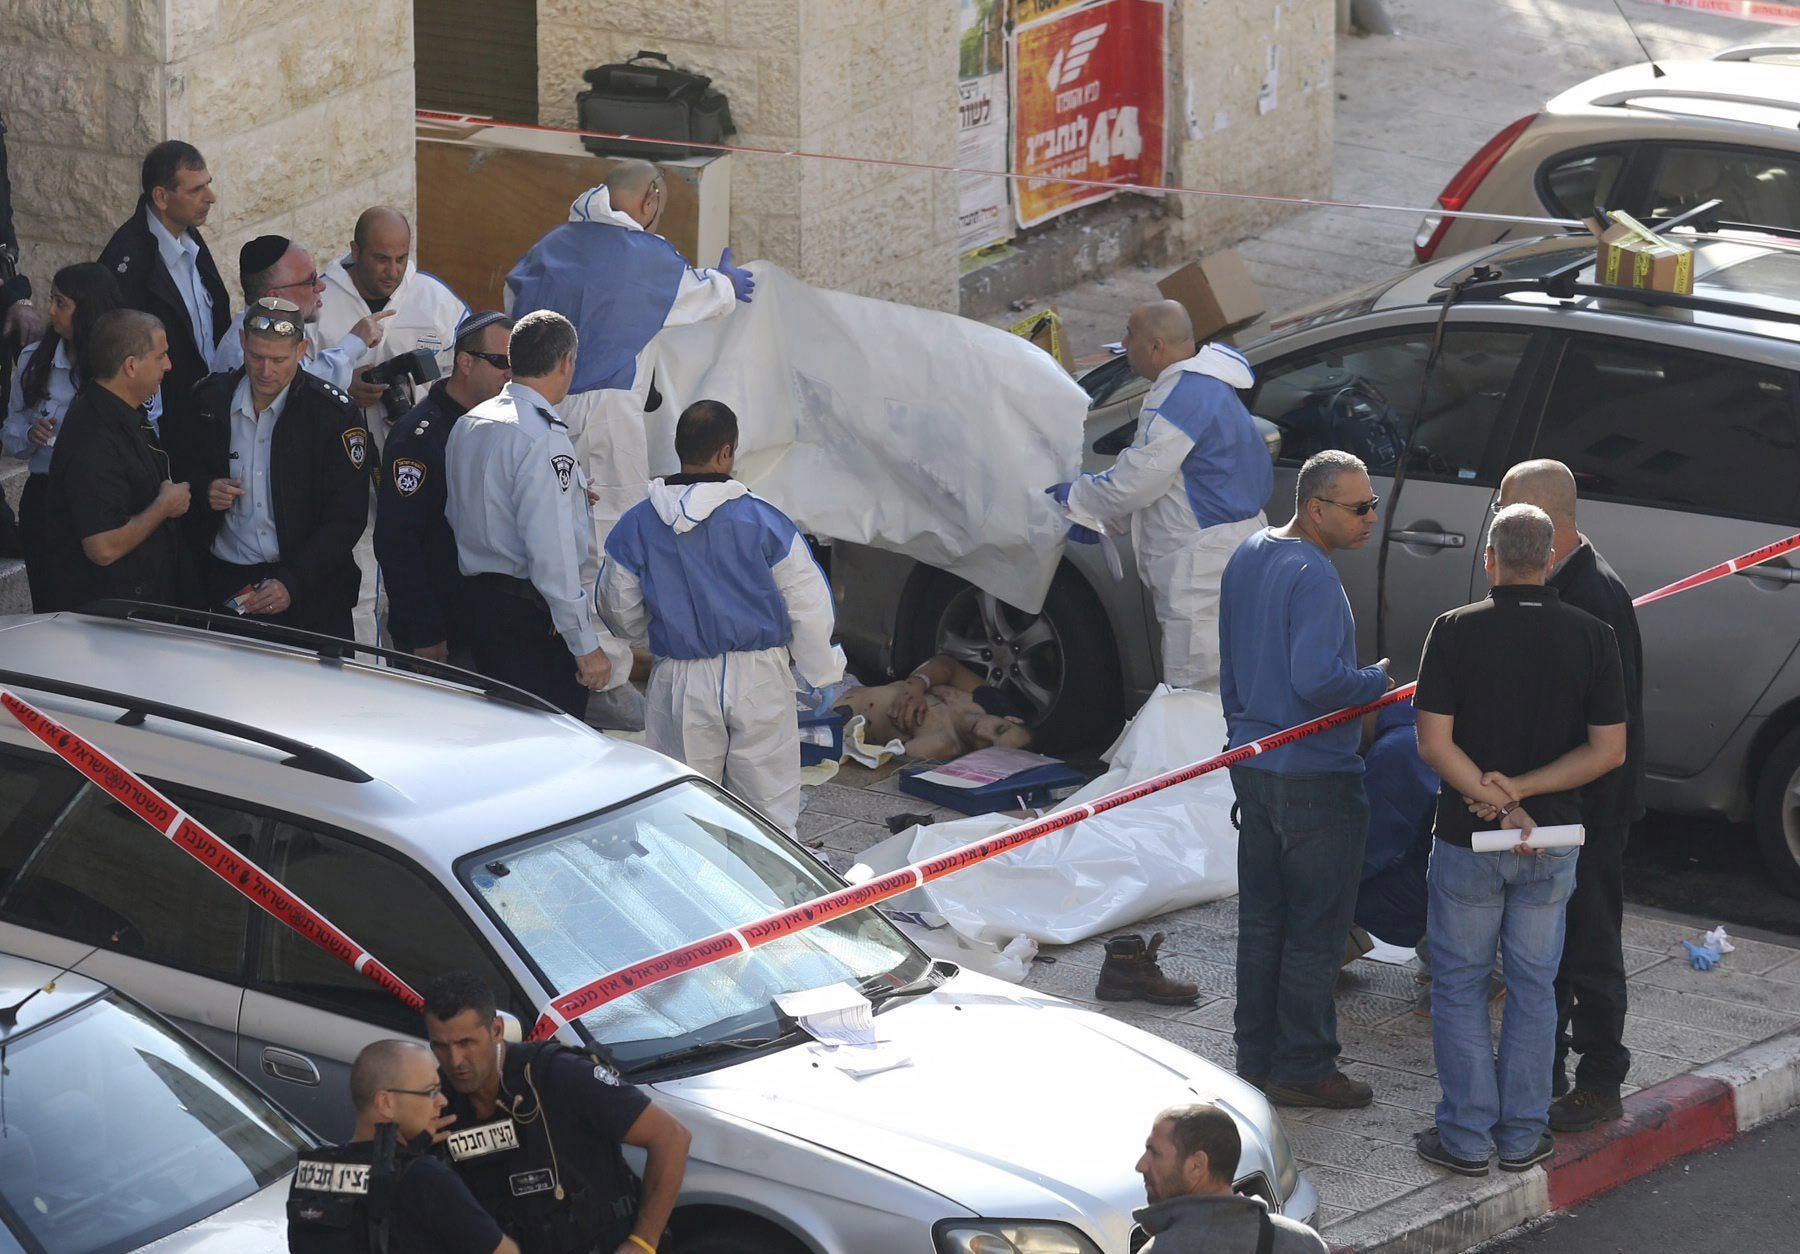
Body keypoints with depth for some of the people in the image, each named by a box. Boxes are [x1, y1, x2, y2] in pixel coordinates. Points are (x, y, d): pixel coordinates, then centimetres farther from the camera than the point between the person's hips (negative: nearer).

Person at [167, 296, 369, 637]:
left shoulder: (335, 413, -9)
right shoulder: (210, 400, 2)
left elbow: (347, 518, -10)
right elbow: (178, 466, 18)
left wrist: (292, 583, -20)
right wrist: (204, 490, -6)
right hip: (225, 582, 2)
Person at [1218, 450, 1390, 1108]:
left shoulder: (1247, 556, 9)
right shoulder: (1312, 575, -21)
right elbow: (1317, 680, -29)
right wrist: (1380, 680, -13)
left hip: (1253, 767, 9)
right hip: (1317, 778, -9)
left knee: (1260, 921, 15)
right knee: (1315, 930, 1)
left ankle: (1256, 1057, 22)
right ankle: (1303, 1068, 7)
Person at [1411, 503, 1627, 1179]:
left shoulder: (1455, 630, -11)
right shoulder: (1591, 635, -5)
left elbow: (1433, 743, -15)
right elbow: (1609, 749, -8)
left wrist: (1499, 804, -14)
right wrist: (1518, 792, -11)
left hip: (1467, 841, -2)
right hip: (1553, 844, 2)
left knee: (1459, 985, 10)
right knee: (1533, 987, 14)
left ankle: (1467, 1137, 11)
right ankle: (1522, 1135, 17)